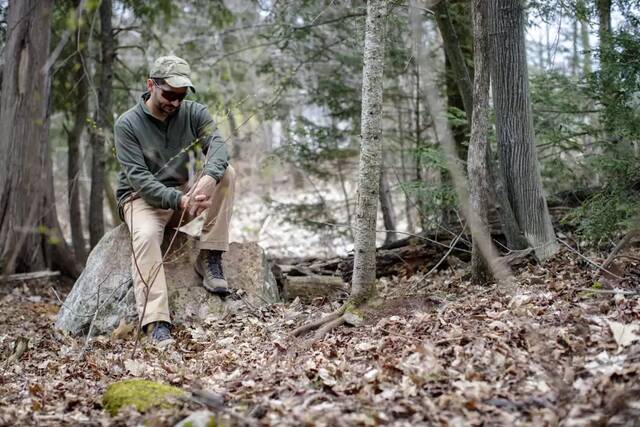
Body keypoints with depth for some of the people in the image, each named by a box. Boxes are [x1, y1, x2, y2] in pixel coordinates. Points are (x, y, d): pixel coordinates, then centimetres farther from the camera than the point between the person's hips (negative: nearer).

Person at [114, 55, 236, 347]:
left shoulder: (194, 113, -3)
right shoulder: (127, 124, -12)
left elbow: (217, 145, -21)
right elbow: (138, 177, -21)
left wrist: (209, 177, -45)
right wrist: (178, 200, -37)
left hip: (182, 194, 4)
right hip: (141, 197, -4)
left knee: (226, 173, -21)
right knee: (146, 236, -37)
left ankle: (209, 258, -18)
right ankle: (157, 324, -42)